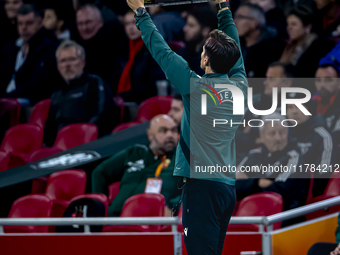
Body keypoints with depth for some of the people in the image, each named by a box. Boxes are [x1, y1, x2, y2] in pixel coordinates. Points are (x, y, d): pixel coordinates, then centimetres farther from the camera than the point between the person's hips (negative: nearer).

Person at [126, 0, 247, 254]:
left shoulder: (196, 87, -11)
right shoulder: (240, 86, 4)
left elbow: (161, 50, -3)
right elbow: (234, 48, 22)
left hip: (202, 185, -7)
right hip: (228, 185, 7)